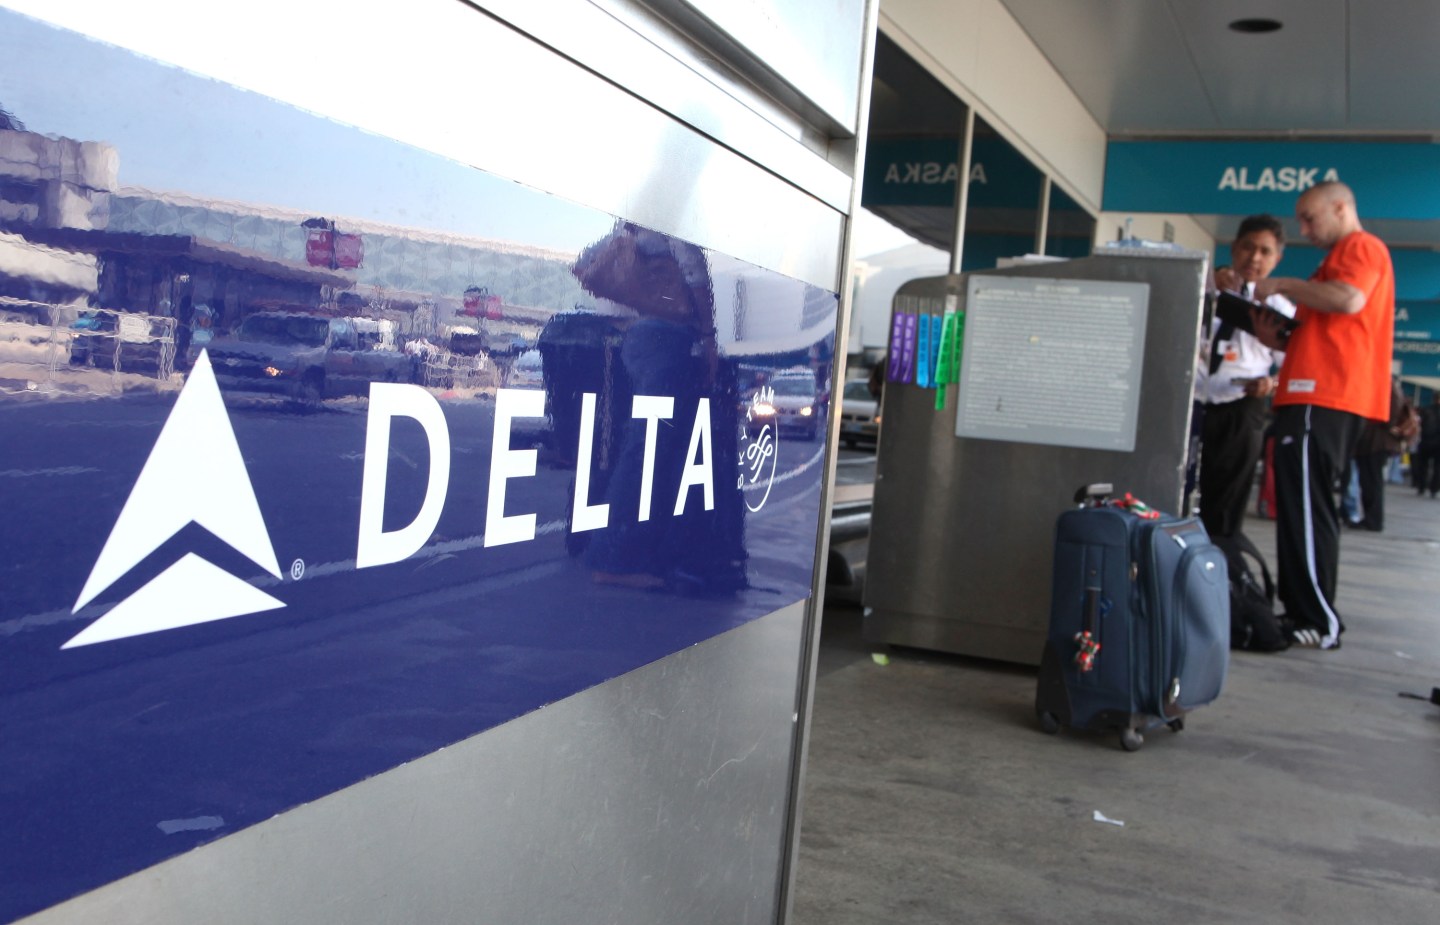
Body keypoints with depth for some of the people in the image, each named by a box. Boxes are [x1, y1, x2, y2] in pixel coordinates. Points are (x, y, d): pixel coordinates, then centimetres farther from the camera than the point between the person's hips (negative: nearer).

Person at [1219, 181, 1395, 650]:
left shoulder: (1362, 247, -2)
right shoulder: (1341, 257, 29)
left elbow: (1348, 299, -22)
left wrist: (1281, 285, -11)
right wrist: (1279, 339, 16)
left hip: (1323, 398, -11)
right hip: (1320, 396, 11)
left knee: (1305, 506, -14)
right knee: (1305, 505, 11)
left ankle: (1318, 621, -15)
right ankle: (1305, 611, 15)